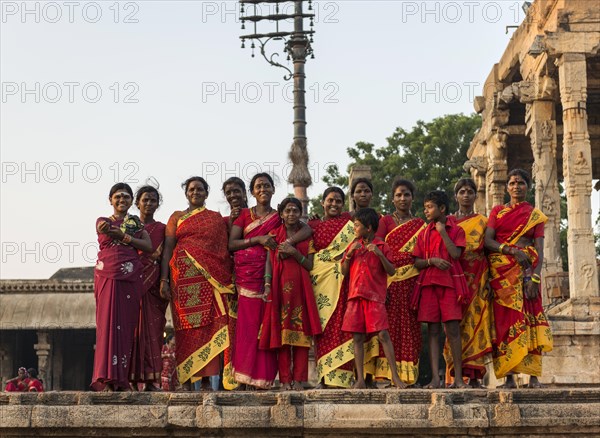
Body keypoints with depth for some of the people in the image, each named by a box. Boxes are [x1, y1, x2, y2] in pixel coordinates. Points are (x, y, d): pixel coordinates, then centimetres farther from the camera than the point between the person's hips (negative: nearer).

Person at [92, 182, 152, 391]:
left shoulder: (136, 223, 16)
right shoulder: (103, 221, 13)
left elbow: (149, 246, 2)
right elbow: (102, 228, -11)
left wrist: (123, 236, -8)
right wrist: (105, 228, -34)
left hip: (130, 276, 1)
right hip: (107, 276, -1)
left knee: (126, 324, -3)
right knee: (107, 322, -9)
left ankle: (121, 377, 0)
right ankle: (107, 378, -12)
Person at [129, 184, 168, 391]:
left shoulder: (162, 229, 14)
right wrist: (152, 257, -8)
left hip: (153, 285, 0)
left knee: (152, 330, -5)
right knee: (134, 329, -7)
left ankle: (152, 380, -5)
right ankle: (134, 379, -8)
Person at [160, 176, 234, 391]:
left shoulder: (217, 218, 17)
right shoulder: (177, 217, 13)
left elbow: (224, 249, 13)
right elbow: (168, 248, 5)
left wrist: (227, 279, 0)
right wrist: (164, 279, -4)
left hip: (211, 277, 1)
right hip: (184, 276, -1)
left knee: (209, 325, -6)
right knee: (186, 325, -4)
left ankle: (207, 379, -5)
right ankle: (186, 380, -3)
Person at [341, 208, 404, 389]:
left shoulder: (381, 246, 1)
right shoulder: (354, 245, 13)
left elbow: (391, 271, -5)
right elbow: (344, 272, 11)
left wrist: (379, 254, -18)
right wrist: (349, 253, -5)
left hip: (375, 297, -4)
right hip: (355, 296, 4)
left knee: (383, 335, -11)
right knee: (357, 337, 1)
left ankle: (395, 376, -6)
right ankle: (360, 380, 4)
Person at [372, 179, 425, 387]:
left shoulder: (420, 224, 15)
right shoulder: (386, 221, 10)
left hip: (412, 281, 1)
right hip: (390, 281, -1)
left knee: (410, 326, -1)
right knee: (390, 324, -7)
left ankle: (408, 374, 1)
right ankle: (386, 373, -8)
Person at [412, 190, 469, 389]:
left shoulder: (456, 230, 6)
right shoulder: (424, 234, 14)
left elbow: (455, 254, -11)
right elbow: (417, 262, 8)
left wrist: (442, 231, -6)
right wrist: (432, 260, -10)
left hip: (450, 284, -3)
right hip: (428, 284, 3)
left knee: (453, 329, -6)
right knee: (433, 330, -1)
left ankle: (458, 377, -3)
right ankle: (435, 378, -3)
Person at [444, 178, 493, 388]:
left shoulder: (482, 221, 12)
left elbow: (482, 247, 2)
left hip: (476, 278, -1)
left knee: (474, 323, -8)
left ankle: (473, 376, -9)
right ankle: (453, 375, -7)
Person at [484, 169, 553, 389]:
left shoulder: (536, 215, 12)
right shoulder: (497, 211, 14)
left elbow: (539, 249, 2)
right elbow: (488, 241, 2)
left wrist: (535, 277, -12)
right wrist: (512, 251, -14)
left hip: (525, 271, 0)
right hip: (502, 272, 1)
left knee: (529, 319, -10)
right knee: (505, 319, -6)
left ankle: (534, 376, -11)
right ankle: (509, 376, -8)